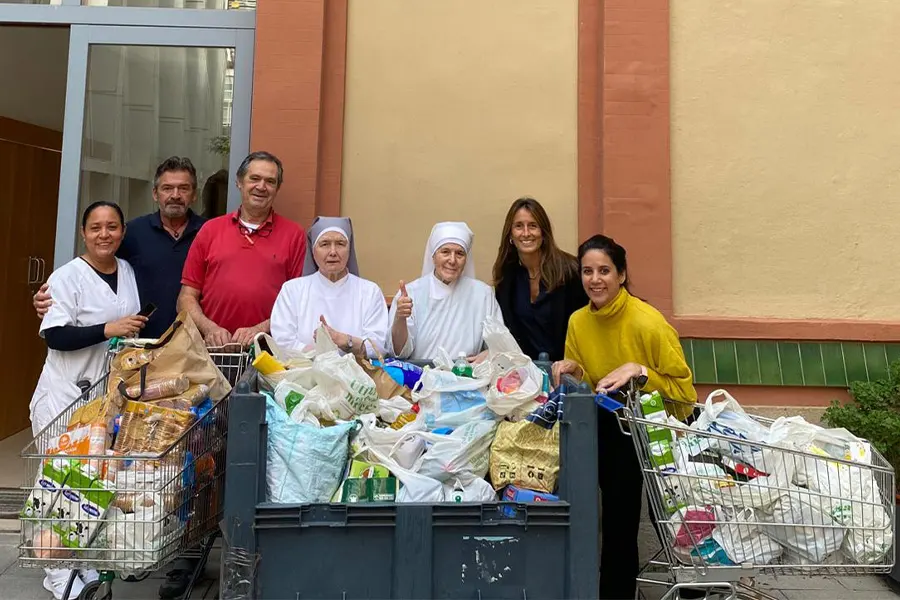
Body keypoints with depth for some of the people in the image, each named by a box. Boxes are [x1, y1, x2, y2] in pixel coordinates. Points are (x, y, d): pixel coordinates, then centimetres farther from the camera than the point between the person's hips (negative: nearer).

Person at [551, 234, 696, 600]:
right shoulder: (578, 322, -2)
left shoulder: (648, 323, -20)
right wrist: (574, 372, -13)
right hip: (607, 426, 5)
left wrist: (638, 371, -29)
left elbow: (683, 389, -16)